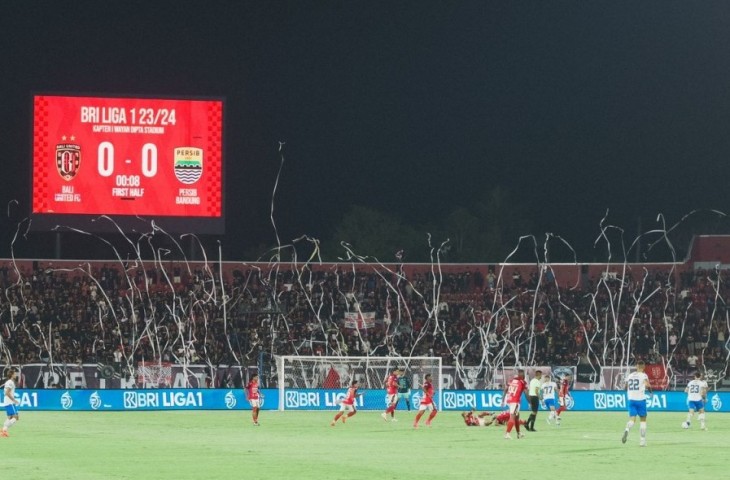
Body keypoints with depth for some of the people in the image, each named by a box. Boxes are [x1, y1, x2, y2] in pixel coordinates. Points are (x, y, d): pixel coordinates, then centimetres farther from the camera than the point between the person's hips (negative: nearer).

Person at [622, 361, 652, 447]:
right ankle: (642, 440, 10)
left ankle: (627, 429, -35)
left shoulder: (630, 376, 10)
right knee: (643, 419, 11)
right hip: (640, 400, -3)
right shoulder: (643, 375, -4)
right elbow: (647, 385, -20)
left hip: (631, 400, 3)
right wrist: (650, 391, 0)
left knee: (632, 419, 0)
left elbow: (626, 388, 16)